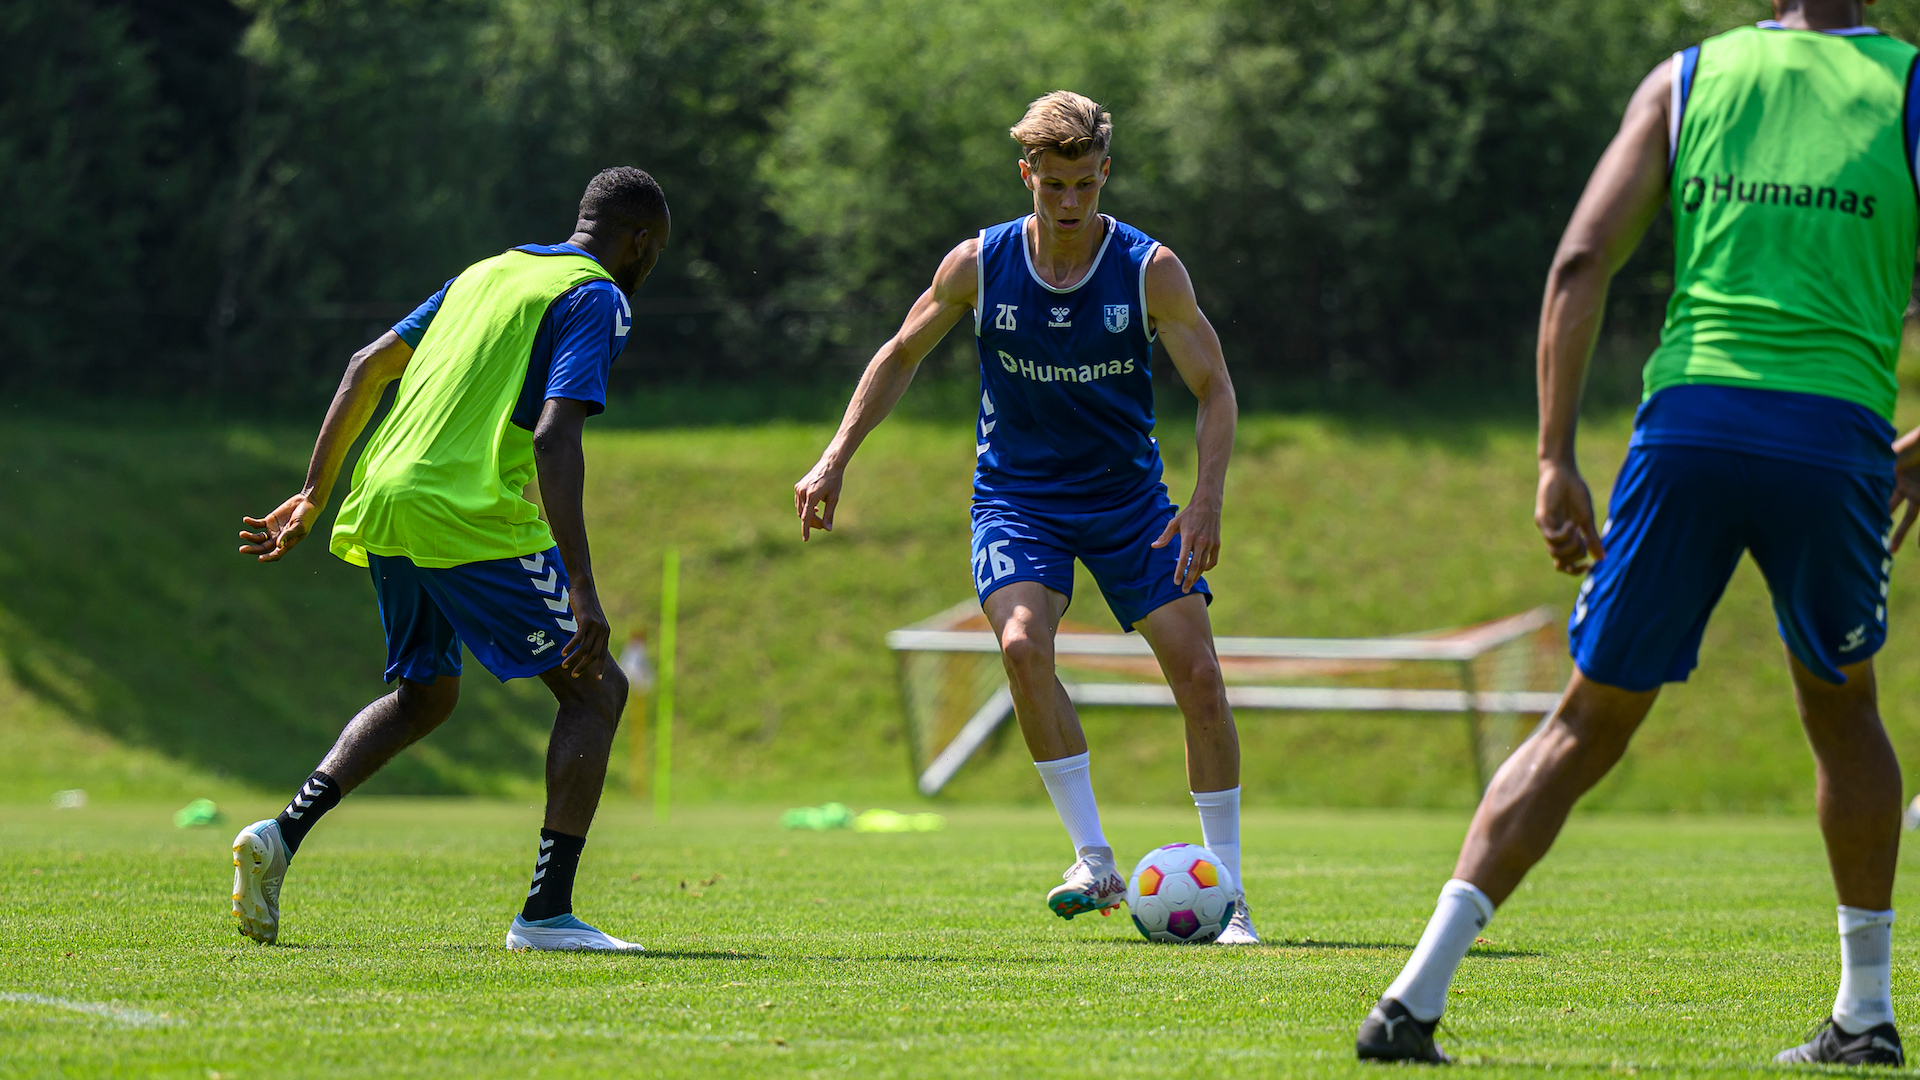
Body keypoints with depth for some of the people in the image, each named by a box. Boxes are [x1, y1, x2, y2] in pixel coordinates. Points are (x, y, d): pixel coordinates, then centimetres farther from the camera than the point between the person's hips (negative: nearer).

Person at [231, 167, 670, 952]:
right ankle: (546, 914, -5)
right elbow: (554, 437, -16)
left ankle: (280, 836, 9)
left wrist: (314, 497, 22)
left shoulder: (488, 273, 23)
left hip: (384, 508, 8)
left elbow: (368, 365, 19)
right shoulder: (598, 300, -2)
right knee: (596, 689, 3)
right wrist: (583, 593, -20)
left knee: (424, 697, 26)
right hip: (472, 520, -8)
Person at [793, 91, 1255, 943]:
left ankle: (1226, 892, 4)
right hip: (1017, 496, 0)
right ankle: (1094, 862, -18)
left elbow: (1213, 389, -7)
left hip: (1128, 497, 0)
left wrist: (1207, 499, -22)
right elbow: (901, 355, 7)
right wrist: (836, 460, 0)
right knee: (1022, 641, -28)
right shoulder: (979, 265, -9)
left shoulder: (1149, 271, -12)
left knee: (1198, 674, -9)